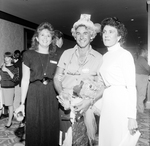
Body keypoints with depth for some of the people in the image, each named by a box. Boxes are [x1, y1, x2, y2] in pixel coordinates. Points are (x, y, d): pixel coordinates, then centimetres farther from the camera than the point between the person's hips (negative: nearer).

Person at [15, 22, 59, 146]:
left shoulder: (55, 57, 9)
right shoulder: (29, 55, 1)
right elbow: (25, 80, 0)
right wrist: (22, 103, -2)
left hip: (51, 96, 2)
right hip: (34, 96, -2)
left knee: (51, 130, 9)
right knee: (35, 131, 6)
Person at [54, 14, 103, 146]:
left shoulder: (99, 58, -1)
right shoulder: (67, 54, 4)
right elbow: (57, 78, 4)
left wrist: (90, 101, -17)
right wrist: (61, 93, -15)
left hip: (85, 106, -1)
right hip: (65, 104, 1)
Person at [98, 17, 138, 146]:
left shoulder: (125, 54, -8)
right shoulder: (104, 56, 13)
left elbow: (131, 87, -13)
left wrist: (132, 116, -16)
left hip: (120, 100, -6)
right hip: (106, 102, 7)